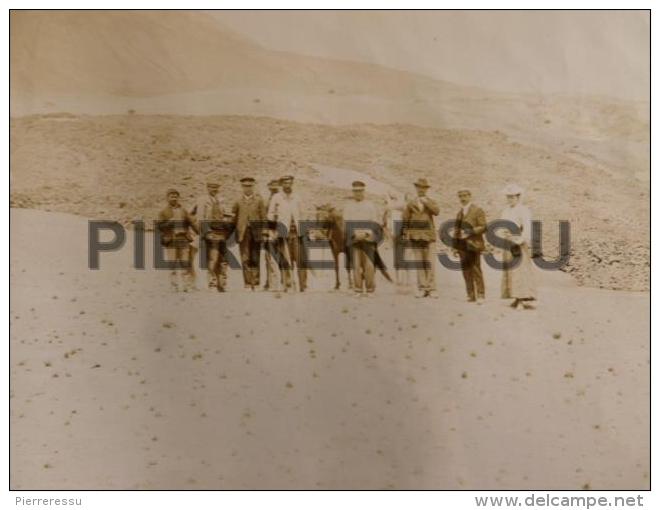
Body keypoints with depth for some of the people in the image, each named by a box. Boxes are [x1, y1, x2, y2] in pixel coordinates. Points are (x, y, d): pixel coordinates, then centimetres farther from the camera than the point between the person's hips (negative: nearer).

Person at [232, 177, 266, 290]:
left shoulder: (259, 199, 7)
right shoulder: (238, 201, 8)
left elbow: (263, 217, 5)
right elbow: (234, 217, 11)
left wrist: (264, 232, 0)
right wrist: (235, 232, 7)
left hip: (256, 232, 0)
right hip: (243, 232, 0)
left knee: (255, 259, 3)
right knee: (245, 259, -3)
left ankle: (255, 282, 9)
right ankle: (247, 283, 0)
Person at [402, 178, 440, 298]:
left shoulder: (431, 202, 8)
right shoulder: (411, 204, 11)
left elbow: (436, 212, -13)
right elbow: (405, 219, 12)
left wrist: (426, 202, -14)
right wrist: (407, 233, 5)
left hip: (428, 236, -1)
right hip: (415, 237, 1)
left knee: (429, 263, -6)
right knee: (419, 263, 2)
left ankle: (431, 289, -5)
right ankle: (422, 289, 4)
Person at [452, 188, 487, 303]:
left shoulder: (478, 210, 0)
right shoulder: (459, 212, 19)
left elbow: (483, 227, -7)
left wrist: (469, 232, -19)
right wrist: (455, 246, 15)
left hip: (473, 245, -6)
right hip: (462, 246, 6)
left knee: (476, 270, -5)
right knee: (466, 270, 6)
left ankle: (480, 295, 1)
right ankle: (471, 295, 11)